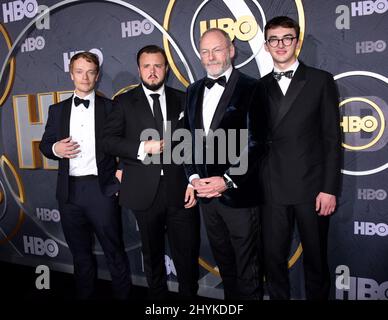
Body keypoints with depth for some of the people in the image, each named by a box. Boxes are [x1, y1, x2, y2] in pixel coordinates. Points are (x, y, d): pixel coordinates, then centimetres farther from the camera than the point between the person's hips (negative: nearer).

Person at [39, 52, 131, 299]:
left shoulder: (110, 108, 3)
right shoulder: (58, 110, 12)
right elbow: (45, 144, 16)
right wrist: (55, 149, -6)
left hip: (102, 189, -3)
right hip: (69, 190, 4)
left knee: (114, 251, 4)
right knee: (80, 253, 16)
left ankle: (123, 295, 20)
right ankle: (85, 295, 33)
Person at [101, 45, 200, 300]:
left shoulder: (182, 99, 8)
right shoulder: (125, 102, 5)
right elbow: (109, 140, -1)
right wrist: (143, 148, -15)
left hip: (180, 189, 1)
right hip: (145, 191, 0)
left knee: (188, 254, 7)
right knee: (152, 253, 15)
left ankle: (190, 295, 29)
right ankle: (157, 295, 36)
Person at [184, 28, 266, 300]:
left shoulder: (250, 88, -8)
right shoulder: (194, 91, 11)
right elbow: (188, 139, 12)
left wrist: (228, 181, -17)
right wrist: (193, 177, -1)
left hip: (239, 194, -5)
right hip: (206, 193, 6)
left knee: (247, 267, 10)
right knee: (224, 262, 20)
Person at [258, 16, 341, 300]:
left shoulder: (321, 81, 3)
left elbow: (332, 138, -1)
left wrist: (330, 188, -7)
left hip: (312, 188, -2)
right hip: (273, 190, 2)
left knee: (316, 259, 12)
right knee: (273, 258, 10)